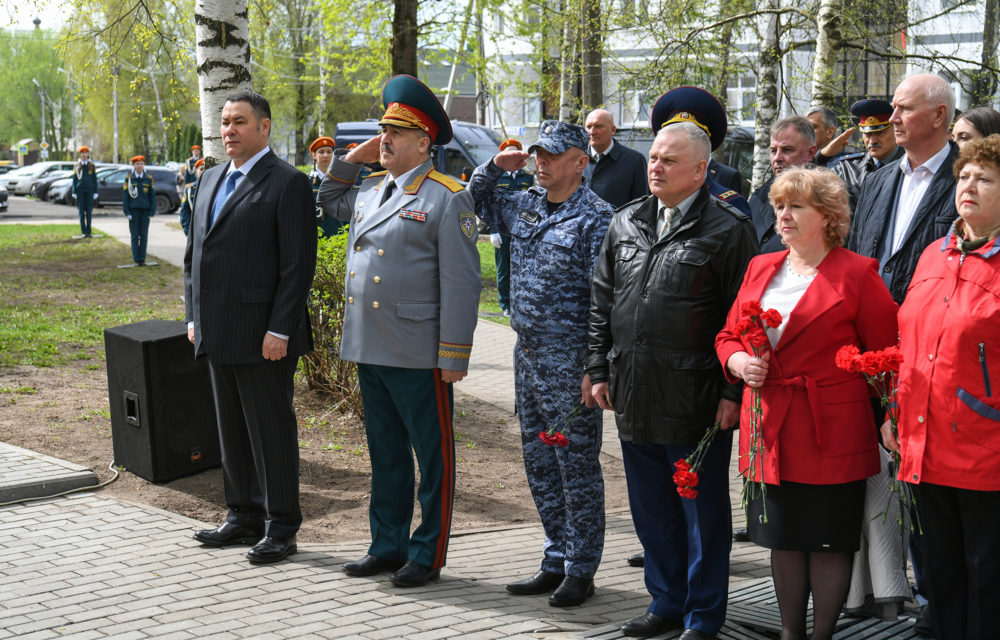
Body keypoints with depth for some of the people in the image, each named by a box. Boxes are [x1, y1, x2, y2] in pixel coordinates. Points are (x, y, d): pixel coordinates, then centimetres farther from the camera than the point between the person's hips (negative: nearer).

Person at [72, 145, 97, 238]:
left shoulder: (92, 165, 6)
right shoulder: (77, 166, 5)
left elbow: (95, 179, 7)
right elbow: (74, 179, 7)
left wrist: (95, 192, 2)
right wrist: (74, 192, 1)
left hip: (89, 190, 0)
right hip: (80, 190, 0)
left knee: (89, 211, 0)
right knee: (81, 211, 0)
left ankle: (88, 231, 5)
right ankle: (83, 231, 3)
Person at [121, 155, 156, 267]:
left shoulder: (149, 178, 5)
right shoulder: (129, 178, 2)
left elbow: (152, 195, 7)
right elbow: (125, 196, 2)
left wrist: (152, 211, 0)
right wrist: (127, 211, -5)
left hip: (145, 211, 1)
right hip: (133, 210, -1)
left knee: (144, 235, 2)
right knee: (135, 236, 0)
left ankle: (142, 259, 8)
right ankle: (136, 259, 5)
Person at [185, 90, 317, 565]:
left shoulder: (288, 183, -9)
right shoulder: (211, 179, 15)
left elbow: (298, 264, -14)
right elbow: (195, 253, 20)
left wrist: (279, 330, -18)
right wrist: (195, 317, 13)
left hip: (263, 335, -8)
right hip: (218, 334, 8)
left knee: (271, 430, 0)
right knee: (231, 428, 15)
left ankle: (281, 528, 10)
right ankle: (243, 516, 27)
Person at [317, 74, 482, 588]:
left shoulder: (446, 198, -9)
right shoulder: (368, 189, 12)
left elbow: (461, 284, -12)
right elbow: (328, 201, 34)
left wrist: (454, 357, -15)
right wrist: (355, 156, 16)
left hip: (417, 354, -7)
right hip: (369, 350, 7)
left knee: (432, 455, 4)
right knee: (384, 453, 16)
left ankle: (427, 555, 14)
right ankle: (388, 546, 27)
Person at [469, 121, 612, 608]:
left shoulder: (596, 217, -11)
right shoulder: (523, 205, 10)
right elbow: (476, 201, 28)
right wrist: (494, 166, 8)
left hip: (571, 362, -8)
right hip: (527, 355, 8)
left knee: (577, 466, 2)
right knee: (539, 463, 14)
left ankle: (580, 571, 12)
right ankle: (555, 561, 25)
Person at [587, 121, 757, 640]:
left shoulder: (727, 231, -7)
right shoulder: (625, 224, 11)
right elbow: (602, 302, 16)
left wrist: (732, 392, -13)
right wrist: (599, 370, 11)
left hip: (696, 401, -6)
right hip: (634, 400, 6)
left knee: (703, 513, 6)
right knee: (651, 510, 16)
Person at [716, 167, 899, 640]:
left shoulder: (856, 274, -4)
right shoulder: (760, 268, 12)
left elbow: (885, 352, -4)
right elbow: (729, 336, 18)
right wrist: (740, 363, -3)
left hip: (830, 432, -5)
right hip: (769, 431, 5)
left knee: (828, 542, 3)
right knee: (783, 539, 12)